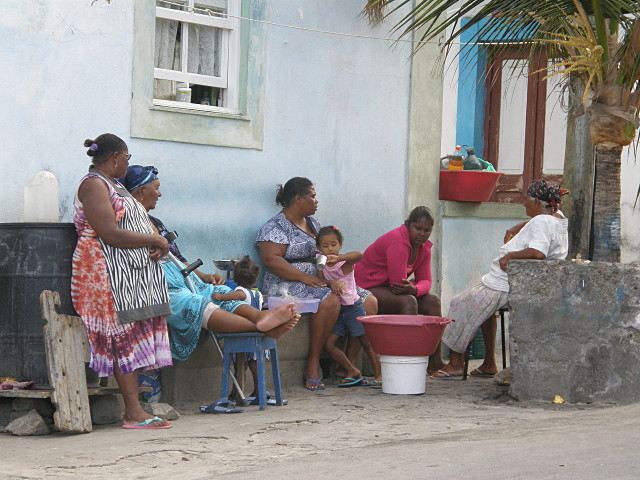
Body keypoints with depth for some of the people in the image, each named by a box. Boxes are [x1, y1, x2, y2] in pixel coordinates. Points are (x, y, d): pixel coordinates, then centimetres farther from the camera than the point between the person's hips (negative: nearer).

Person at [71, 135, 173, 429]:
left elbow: (133, 226, 21)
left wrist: (158, 246, 0)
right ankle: (133, 412, -14)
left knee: (132, 339, 3)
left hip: (134, 271, 10)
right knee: (124, 338, -12)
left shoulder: (112, 185, 23)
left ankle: (134, 410, 1)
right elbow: (110, 234, -19)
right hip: (109, 274, -10)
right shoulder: (93, 185, -9)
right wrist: (155, 241, -10)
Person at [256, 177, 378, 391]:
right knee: (330, 300, -37)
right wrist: (306, 278, -25)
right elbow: (270, 259, -18)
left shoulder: (312, 223, 21)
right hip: (288, 284, -9)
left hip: (321, 281, 9)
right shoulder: (276, 227, -5)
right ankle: (313, 363, -27)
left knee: (369, 302, -9)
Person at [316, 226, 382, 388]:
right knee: (328, 344, -7)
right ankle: (352, 372, 4)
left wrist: (338, 258, -50)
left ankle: (379, 376, 2)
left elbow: (358, 255, -33)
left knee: (367, 342, -5)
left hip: (353, 307, -5)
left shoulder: (345, 262, -12)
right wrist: (331, 282, -26)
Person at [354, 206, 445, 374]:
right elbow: (397, 283, -30)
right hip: (367, 288, -9)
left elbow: (426, 281, -3)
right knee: (408, 302, -32)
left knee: (433, 301, -5)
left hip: (389, 289, 9)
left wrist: (414, 289, -25)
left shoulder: (424, 247, 3)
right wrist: (411, 287, -11)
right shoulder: (397, 242, -26)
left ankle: (435, 361, -9)